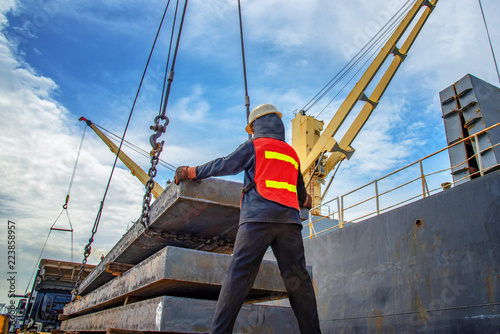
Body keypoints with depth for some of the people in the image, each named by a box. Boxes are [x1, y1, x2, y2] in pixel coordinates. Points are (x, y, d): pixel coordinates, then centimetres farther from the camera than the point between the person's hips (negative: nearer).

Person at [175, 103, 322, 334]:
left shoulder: (254, 146, 11)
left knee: (239, 273, -7)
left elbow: (225, 165, 9)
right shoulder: (292, 154, 26)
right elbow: (301, 193, 34)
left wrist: (192, 172, 20)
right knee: (297, 277, 4)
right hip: (289, 219, 5)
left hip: (258, 216, -4)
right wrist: (305, 202, 58)